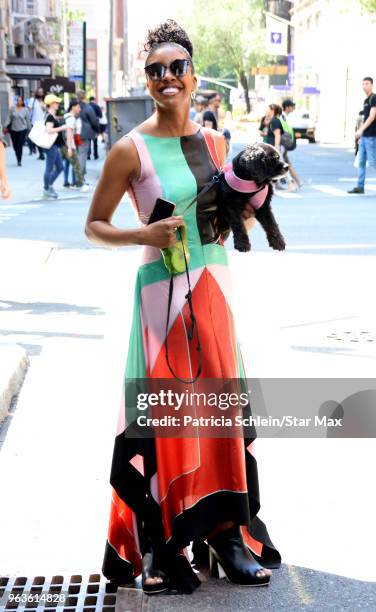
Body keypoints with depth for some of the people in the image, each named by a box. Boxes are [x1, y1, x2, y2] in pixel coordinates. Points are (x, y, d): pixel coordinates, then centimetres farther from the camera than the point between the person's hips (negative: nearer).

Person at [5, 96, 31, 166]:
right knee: (15, 146, 7)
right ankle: (18, 159, 22)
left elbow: (28, 120, 3)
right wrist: (6, 126, -7)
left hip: (22, 130, -2)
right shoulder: (12, 108, 0)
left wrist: (29, 129, 7)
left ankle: (19, 161, 2)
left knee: (20, 146, -7)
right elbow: (9, 118, 1)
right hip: (13, 130, 2)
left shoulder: (25, 110, -2)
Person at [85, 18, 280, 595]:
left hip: (214, 286, 5)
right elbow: (94, 226, -2)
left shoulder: (214, 141, 7)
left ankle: (225, 532, 20)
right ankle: (155, 544, 11)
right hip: (164, 292, -5)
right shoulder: (131, 149, -8)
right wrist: (143, 235, -17)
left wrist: (244, 218, 0)